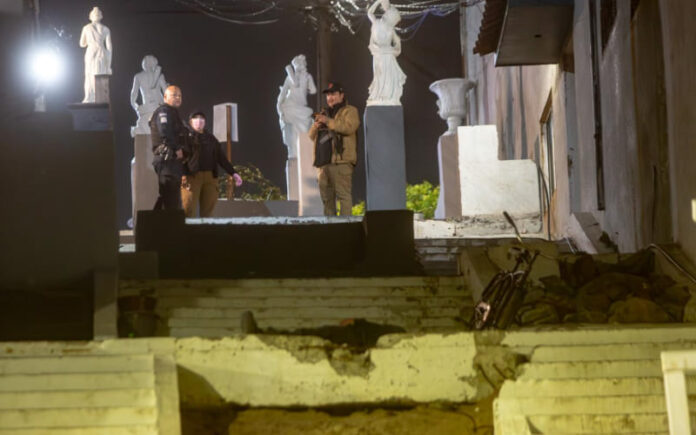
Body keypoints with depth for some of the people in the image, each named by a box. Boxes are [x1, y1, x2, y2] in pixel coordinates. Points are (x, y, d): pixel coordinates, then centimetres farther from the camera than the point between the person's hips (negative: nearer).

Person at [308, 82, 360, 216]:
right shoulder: (325, 113, 28)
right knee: (327, 196, 7)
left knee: (343, 194, -14)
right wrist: (316, 126, 2)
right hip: (324, 161, 8)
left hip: (341, 161, -8)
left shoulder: (349, 111, 6)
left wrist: (328, 121, -13)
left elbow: (349, 127, -14)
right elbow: (312, 136, 25)